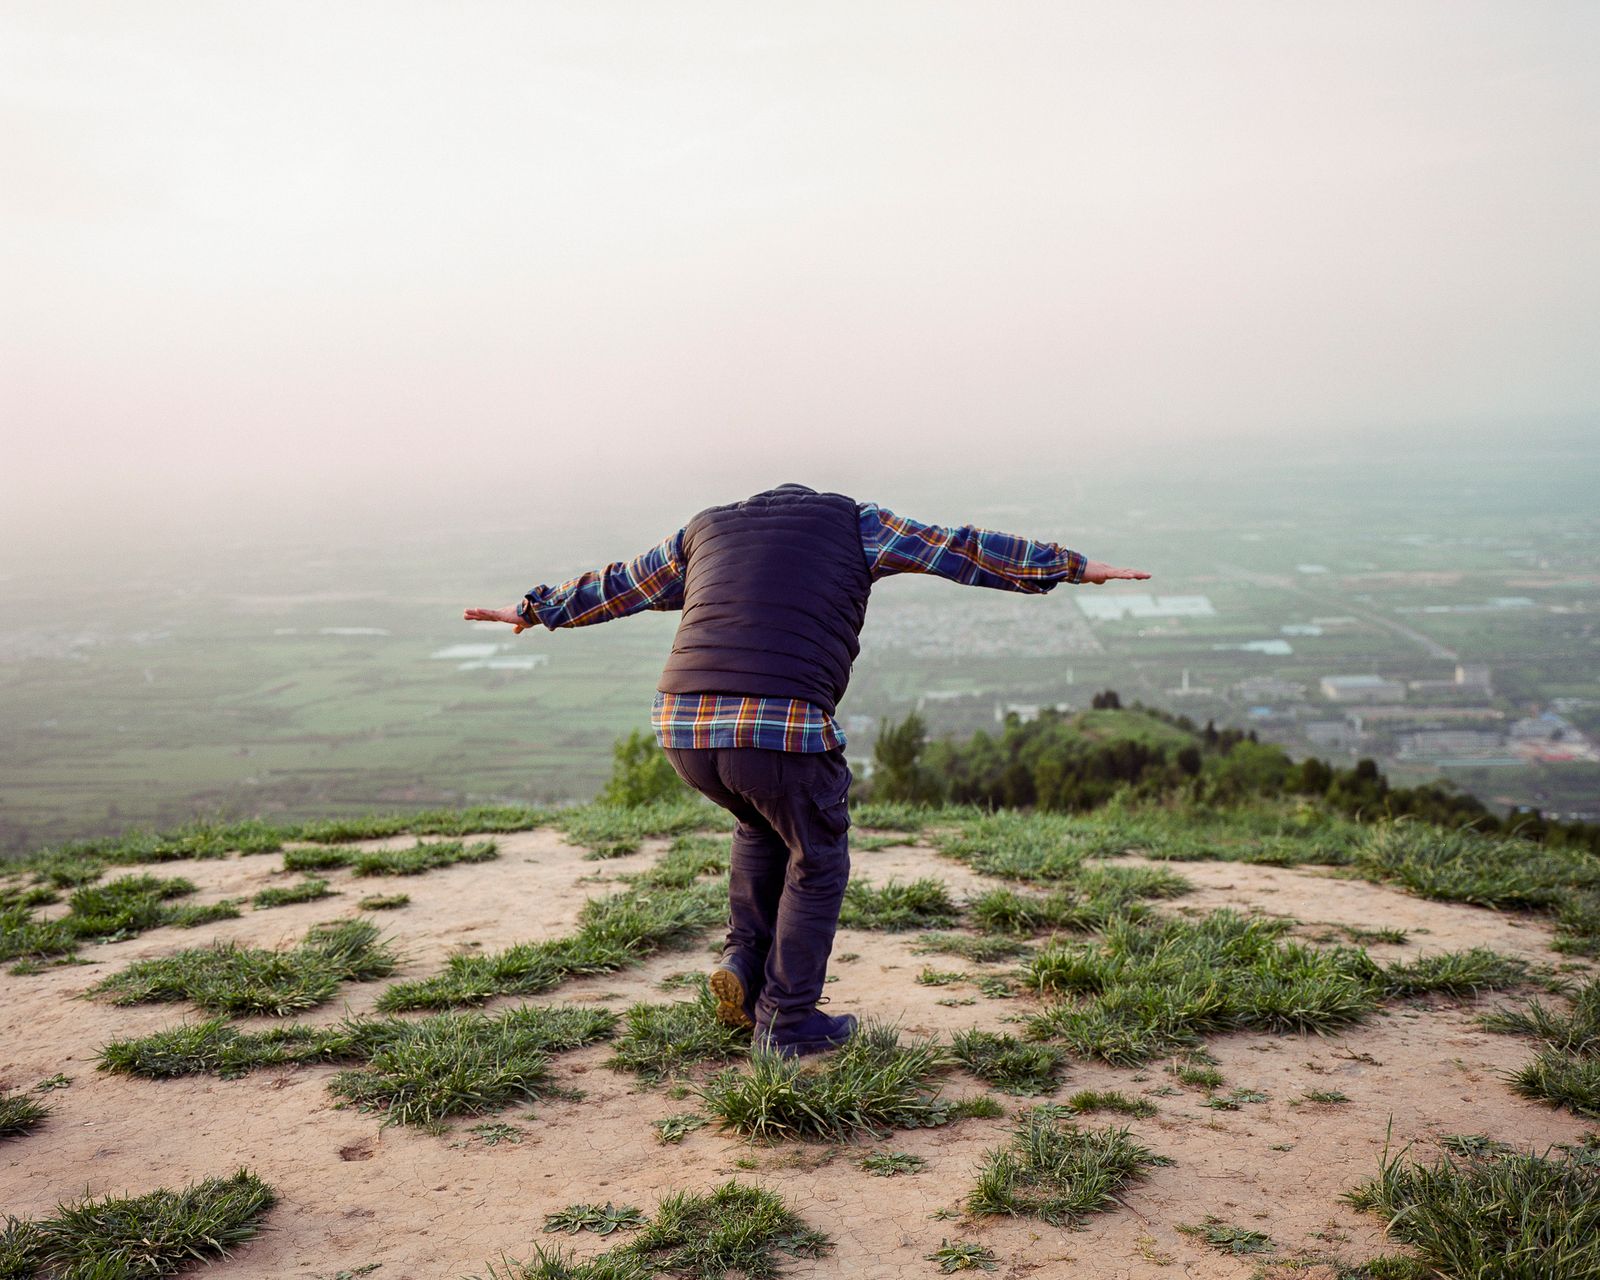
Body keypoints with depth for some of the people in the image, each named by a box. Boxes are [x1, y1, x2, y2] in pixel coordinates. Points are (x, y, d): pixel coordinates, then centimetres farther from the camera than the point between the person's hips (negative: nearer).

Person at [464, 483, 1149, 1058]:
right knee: (817, 862, 20)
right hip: (782, 728, -5)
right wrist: (1073, 566, 28)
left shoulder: (706, 530, 27)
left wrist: (533, 609, 51)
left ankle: (744, 960, 24)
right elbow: (966, 549, 20)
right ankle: (787, 1020, 23)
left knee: (761, 823, 33)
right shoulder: (852, 523, 17)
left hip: (683, 726, 5)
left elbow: (612, 586, 35)